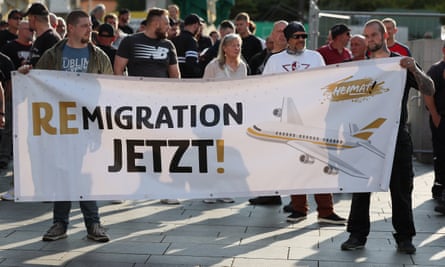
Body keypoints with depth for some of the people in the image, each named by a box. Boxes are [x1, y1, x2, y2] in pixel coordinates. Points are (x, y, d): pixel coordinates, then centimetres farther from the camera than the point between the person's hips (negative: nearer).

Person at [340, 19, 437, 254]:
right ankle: (357, 235, 11)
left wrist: (414, 69, -21)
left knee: (401, 187, 4)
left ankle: (404, 237, 13)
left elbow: (429, 89, -5)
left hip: (397, 135, -1)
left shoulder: (403, 63, 5)